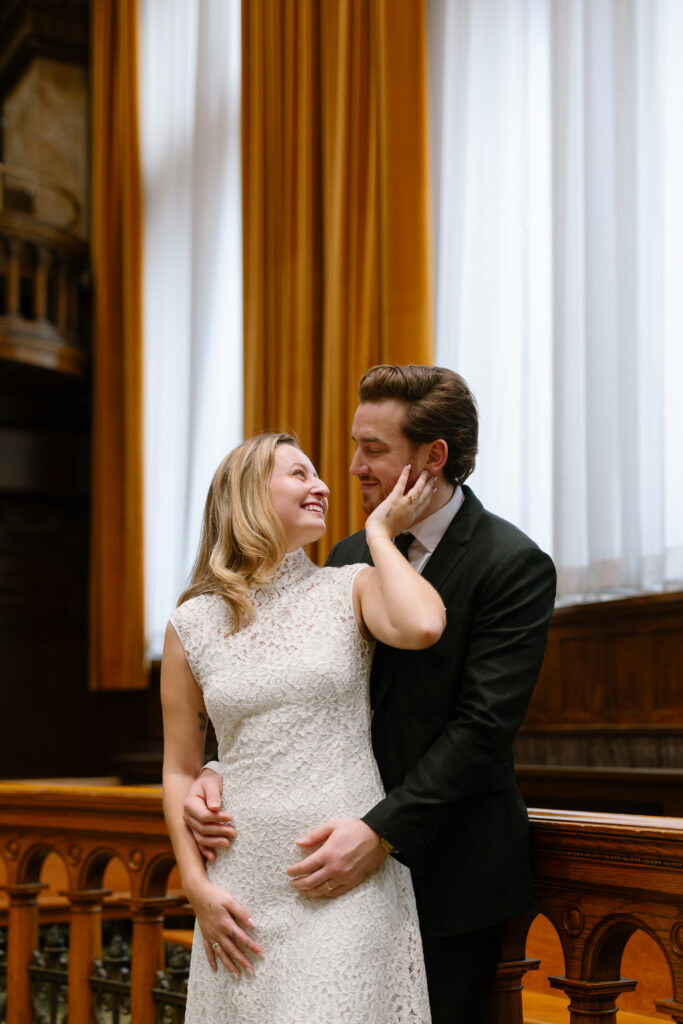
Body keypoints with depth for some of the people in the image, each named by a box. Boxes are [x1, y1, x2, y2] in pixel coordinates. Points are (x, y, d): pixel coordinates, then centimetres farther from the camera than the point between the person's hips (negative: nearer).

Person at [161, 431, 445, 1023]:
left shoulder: (350, 590, 3)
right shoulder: (193, 624, 5)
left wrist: (380, 532, -6)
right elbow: (180, 769, 9)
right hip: (246, 886, 1)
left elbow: (423, 628, -21)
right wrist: (197, 887, -1)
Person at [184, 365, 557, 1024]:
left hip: (448, 870, -5)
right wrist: (219, 772, -11)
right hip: (354, 862, 6)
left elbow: (483, 723, -19)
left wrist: (380, 831, -26)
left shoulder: (514, 565, -12)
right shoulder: (350, 558, 8)